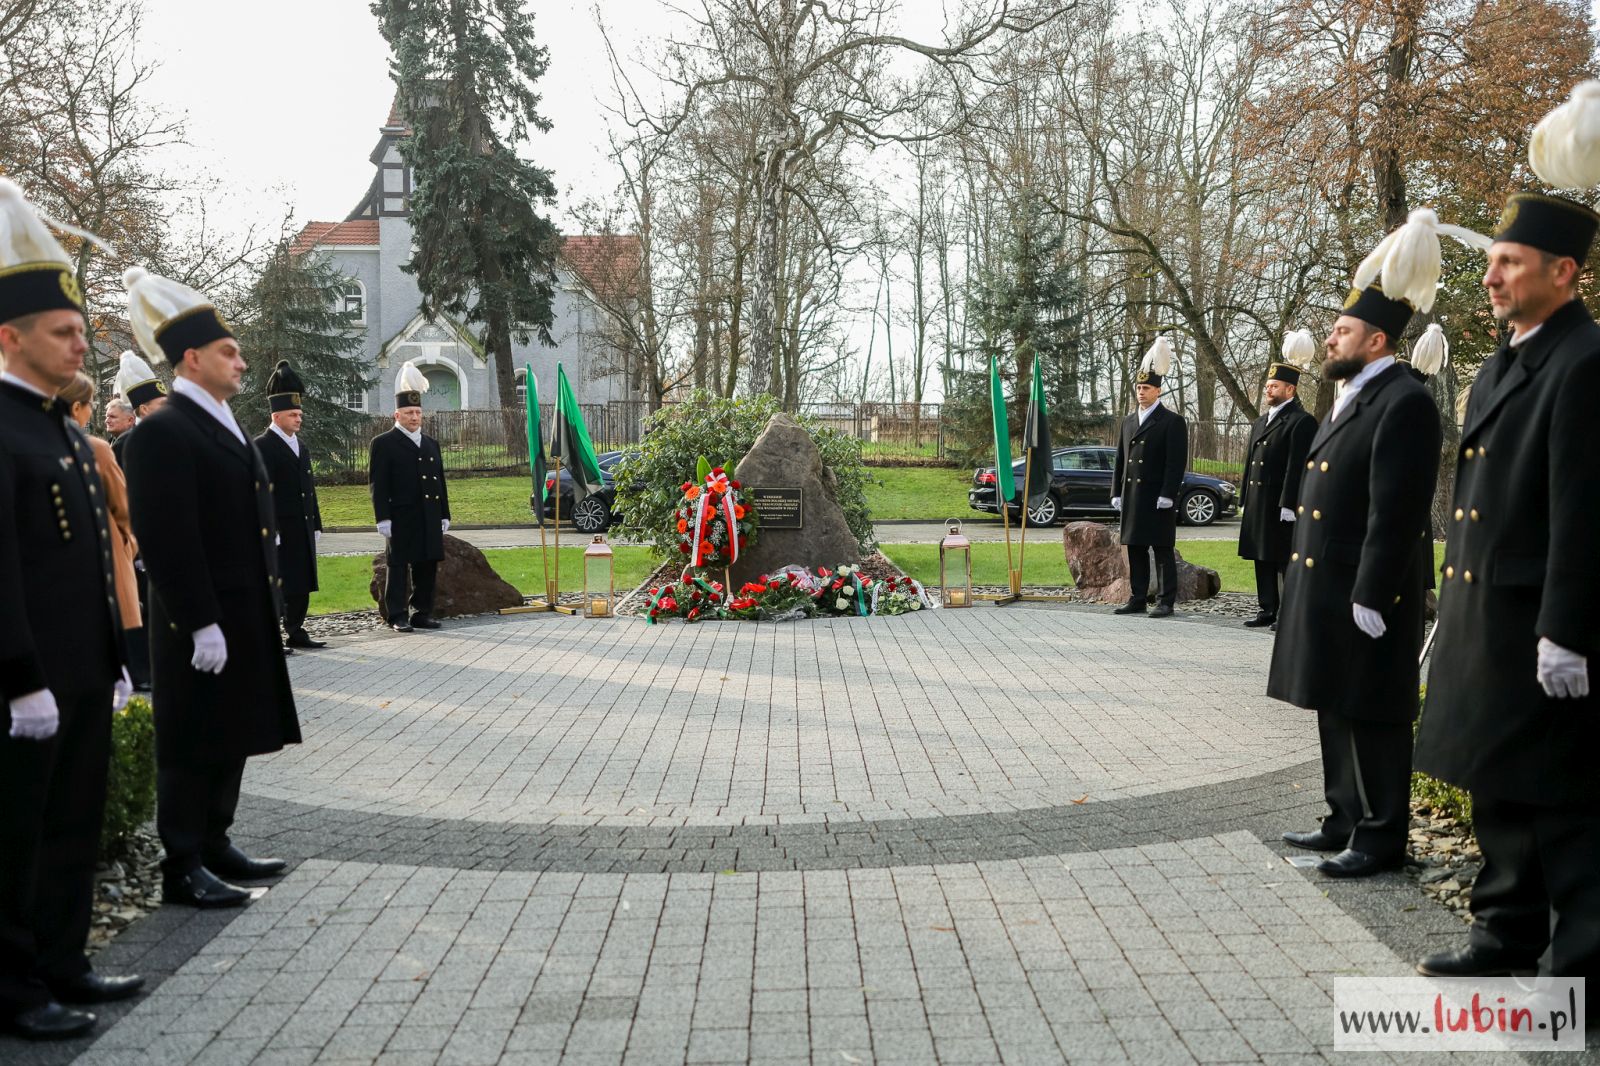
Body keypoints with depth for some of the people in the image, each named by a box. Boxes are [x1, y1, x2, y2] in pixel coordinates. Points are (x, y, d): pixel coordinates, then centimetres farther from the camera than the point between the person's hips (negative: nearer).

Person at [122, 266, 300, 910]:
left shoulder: (226, 425, 15)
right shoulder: (163, 432, -15)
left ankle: (214, 845, 28)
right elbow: (168, 541, -21)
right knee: (193, 746, 1)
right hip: (203, 623, -9)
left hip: (248, 615, 9)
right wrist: (202, 624, -22)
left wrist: (267, 608, 18)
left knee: (231, 737, 16)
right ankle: (182, 868, 11)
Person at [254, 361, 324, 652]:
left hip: (303, 529, 8)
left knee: (302, 584, 11)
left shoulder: (301, 447, 16)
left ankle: (296, 633, 19)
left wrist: (316, 526, 16)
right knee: (277, 585, -5)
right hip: (279, 531, -8)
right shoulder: (262, 446, -9)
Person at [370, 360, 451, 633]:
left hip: (430, 518, 6)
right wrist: (383, 518, -13)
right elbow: (378, 484, -7)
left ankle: (422, 613, 16)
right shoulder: (383, 444, -1)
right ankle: (397, 617, 3)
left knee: (427, 567, 8)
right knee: (398, 567, -1)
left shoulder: (432, 444, 18)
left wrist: (444, 515, 15)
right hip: (401, 519, -6)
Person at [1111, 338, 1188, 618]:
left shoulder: (1172, 421, -3)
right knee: (1136, 550, 9)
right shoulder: (1128, 422, 17)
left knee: (1163, 551, -2)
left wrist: (1167, 494, -17)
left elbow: (1177, 461, -10)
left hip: (1158, 498, -6)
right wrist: (1117, 492, 11)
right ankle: (1137, 599, 15)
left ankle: (1166, 602, 2)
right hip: (1132, 497, 6)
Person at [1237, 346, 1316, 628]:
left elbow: (1298, 467, -15)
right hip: (1258, 506, 8)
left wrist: (1288, 505, -20)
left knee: (1285, 562, -4)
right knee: (1263, 561, 11)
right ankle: (1268, 610, 18)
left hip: (1282, 507, -8)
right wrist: (1245, 499, 17)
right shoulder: (1260, 423, 19)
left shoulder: (1302, 422, -9)